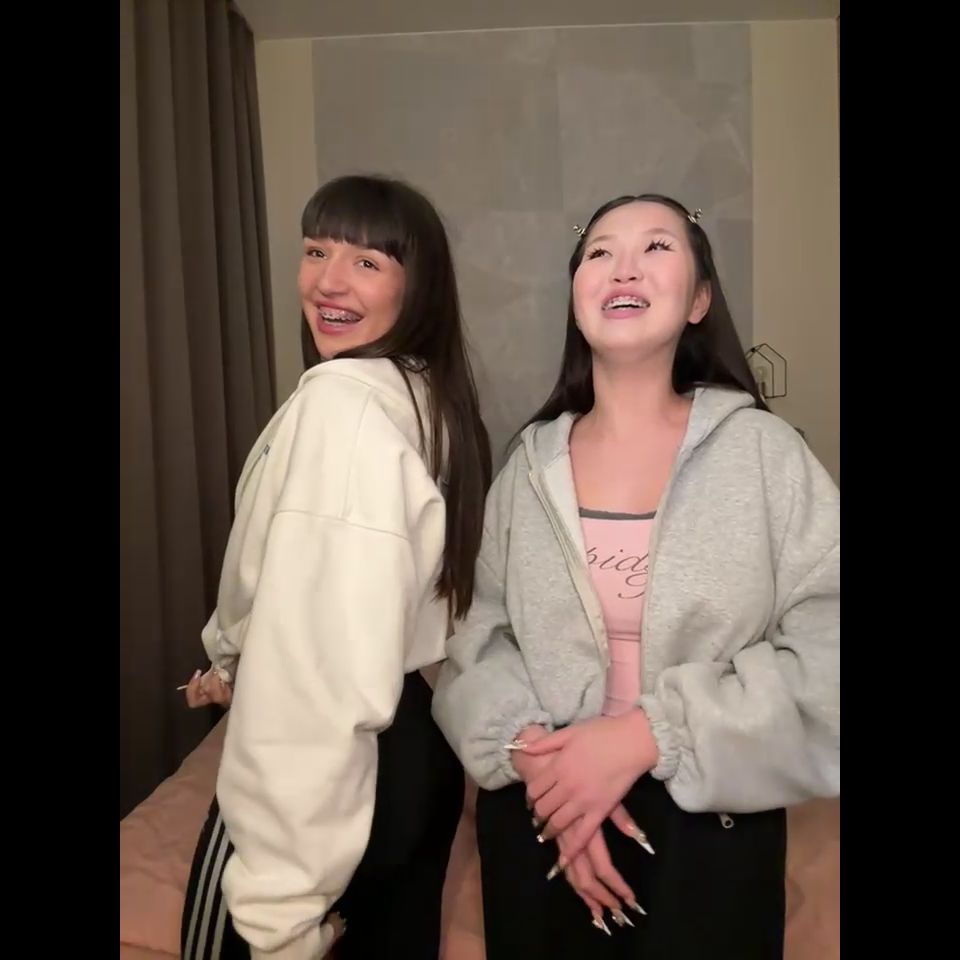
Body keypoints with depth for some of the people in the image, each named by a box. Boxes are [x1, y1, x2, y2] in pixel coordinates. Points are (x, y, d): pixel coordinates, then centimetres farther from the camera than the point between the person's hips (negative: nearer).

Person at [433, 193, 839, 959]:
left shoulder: (762, 451, -8)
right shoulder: (530, 466, 0)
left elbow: (825, 661, -13)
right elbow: (478, 642, 0)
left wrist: (649, 735, -19)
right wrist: (530, 751, -17)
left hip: (709, 829, -2)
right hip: (541, 821, 3)